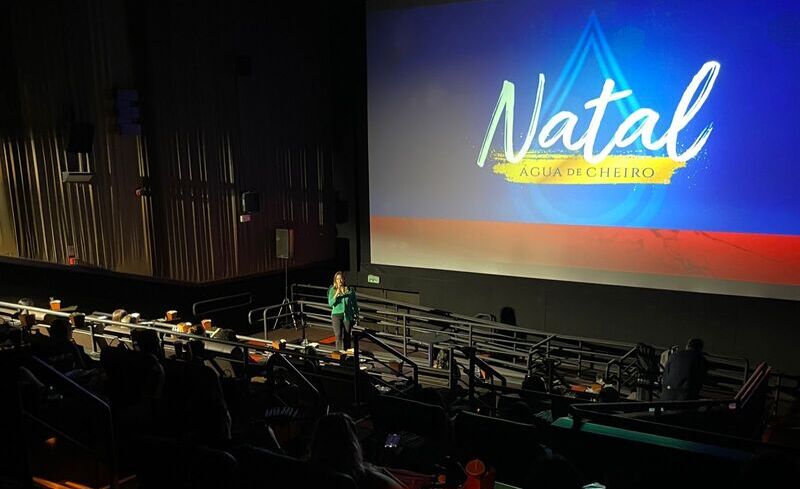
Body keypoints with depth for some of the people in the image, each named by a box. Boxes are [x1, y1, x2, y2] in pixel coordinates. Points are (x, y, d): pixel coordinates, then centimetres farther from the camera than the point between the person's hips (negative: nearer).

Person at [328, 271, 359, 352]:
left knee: (347, 335, 3)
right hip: (337, 315, -1)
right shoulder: (332, 290, 2)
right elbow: (330, 303, -6)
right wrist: (336, 294, -18)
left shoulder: (350, 290, 4)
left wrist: (356, 314, 9)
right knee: (338, 335, -9)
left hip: (348, 316, 1)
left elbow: (355, 303, 11)